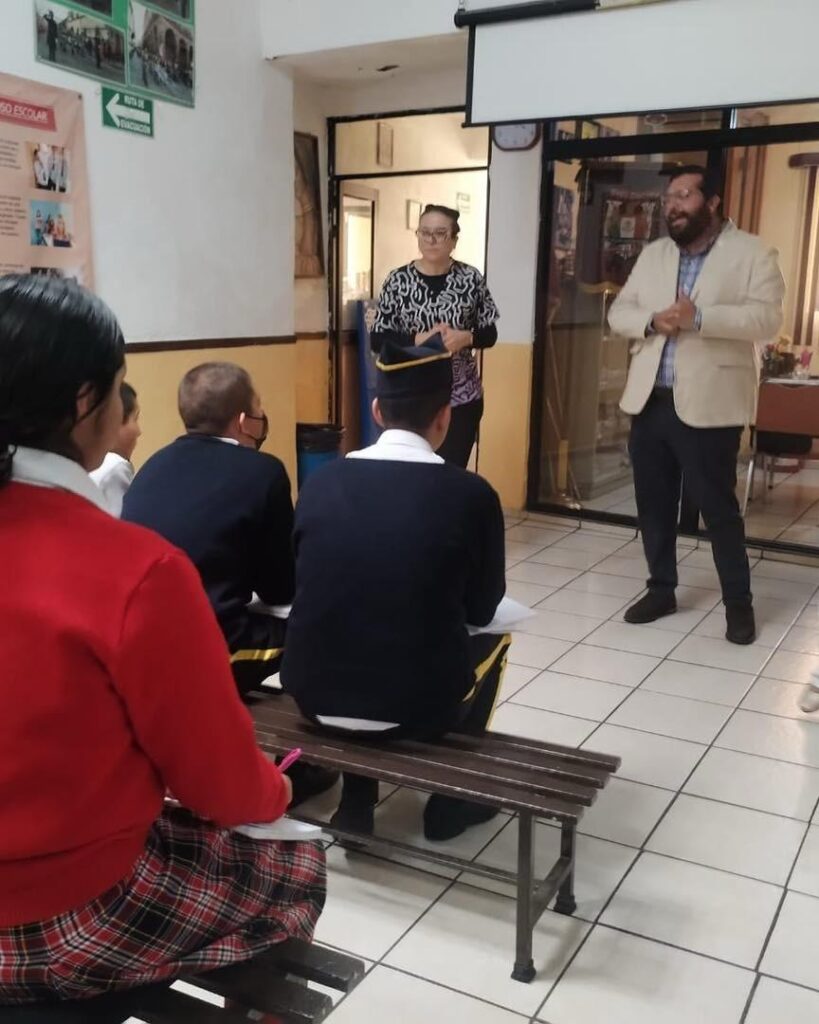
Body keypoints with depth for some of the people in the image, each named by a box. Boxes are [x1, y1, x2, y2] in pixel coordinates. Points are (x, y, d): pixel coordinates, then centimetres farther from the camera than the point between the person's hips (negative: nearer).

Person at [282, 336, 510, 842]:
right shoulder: (471, 493, -11)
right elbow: (482, 609, 4)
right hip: (416, 705, -3)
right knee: (492, 640, 28)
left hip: (315, 694, 3)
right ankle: (451, 802, 31)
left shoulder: (322, 481, -2)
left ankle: (356, 801, 35)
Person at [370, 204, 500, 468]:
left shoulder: (472, 279, 0)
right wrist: (419, 340, -18)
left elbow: (490, 334, 5)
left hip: (461, 398, 1)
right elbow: (377, 340, -3)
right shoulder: (398, 281, -2)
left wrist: (464, 337, -16)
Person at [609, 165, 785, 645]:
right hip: (649, 401, 6)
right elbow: (619, 312, 10)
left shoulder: (752, 253, -2)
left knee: (718, 506, 1)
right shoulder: (653, 254, 14)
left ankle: (739, 601, 18)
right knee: (654, 503, 12)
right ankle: (661, 589, 28)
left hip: (708, 404, -5)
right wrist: (652, 320, -12)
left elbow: (767, 318, -14)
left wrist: (698, 317, -25)